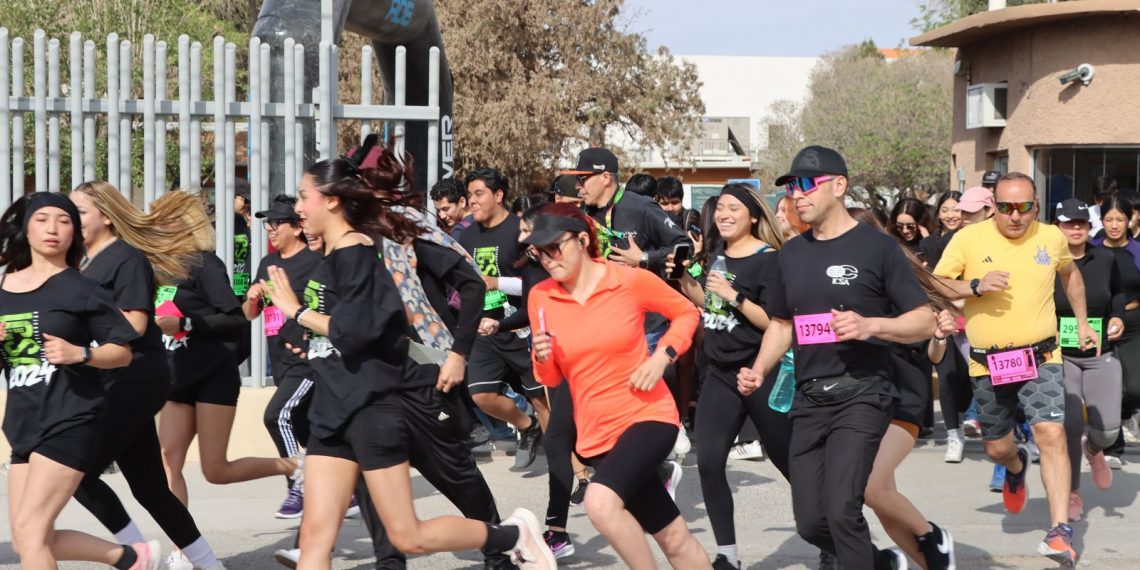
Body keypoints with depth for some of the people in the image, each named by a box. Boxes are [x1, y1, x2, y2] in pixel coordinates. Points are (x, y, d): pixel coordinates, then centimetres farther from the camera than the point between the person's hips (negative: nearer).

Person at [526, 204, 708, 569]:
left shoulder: (631, 280, -9)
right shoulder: (540, 297, 0)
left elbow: (686, 313, 7)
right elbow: (552, 379, 9)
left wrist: (662, 356, -9)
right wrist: (543, 359, -13)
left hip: (647, 416, -4)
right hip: (595, 432, 4)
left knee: (600, 503, -30)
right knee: (673, 537, 11)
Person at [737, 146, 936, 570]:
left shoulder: (877, 247, -5)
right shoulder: (791, 254, 12)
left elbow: (924, 321, -5)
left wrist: (870, 325, -22)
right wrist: (759, 371, 6)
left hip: (861, 394, -6)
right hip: (809, 399, 6)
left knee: (841, 509, -21)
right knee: (811, 523, 7)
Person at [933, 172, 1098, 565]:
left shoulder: (1052, 237, 1)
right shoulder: (968, 239, -7)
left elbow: (1070, 274, 23)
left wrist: (1082, 322, 18)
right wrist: (976, 286, -21)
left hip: (1041, 357, 0)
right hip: (988, 363, 1)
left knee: (1052, 435, -19)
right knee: (997, 449, 12)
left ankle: (1060, 531, -19)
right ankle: (1016, 467, 51)